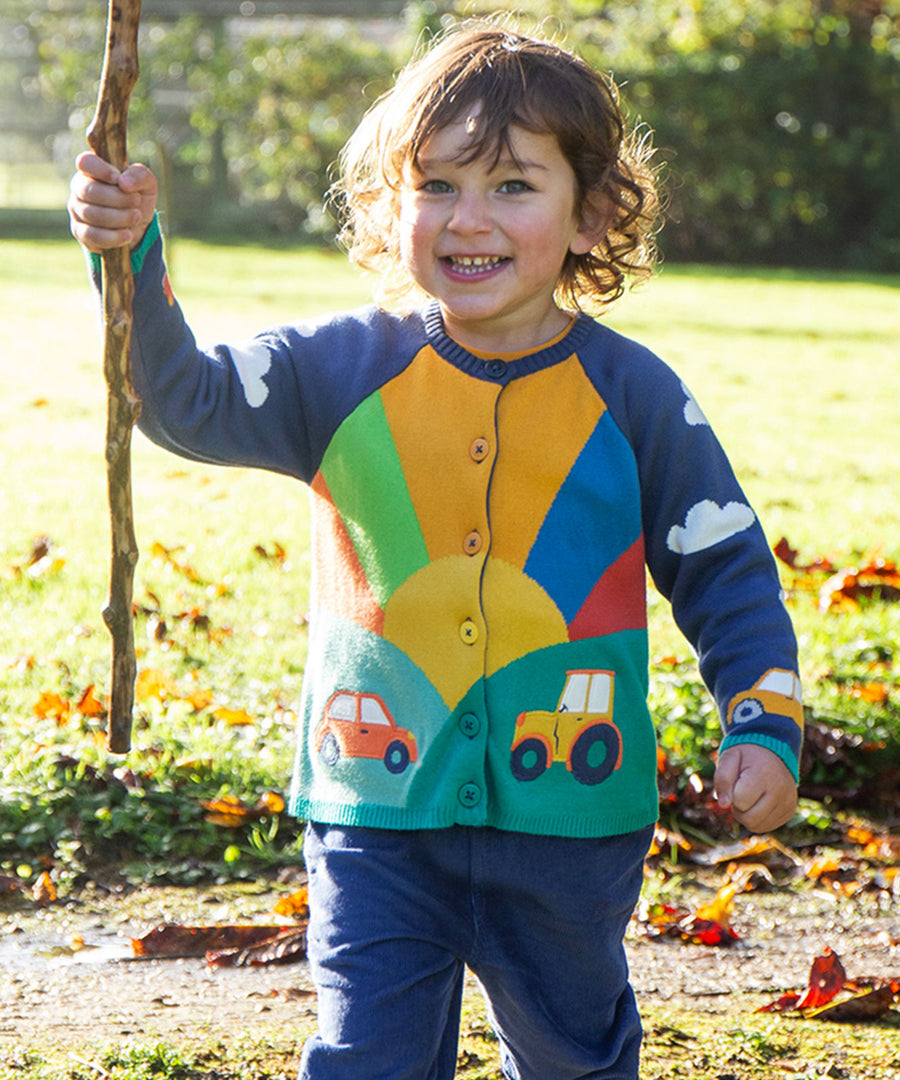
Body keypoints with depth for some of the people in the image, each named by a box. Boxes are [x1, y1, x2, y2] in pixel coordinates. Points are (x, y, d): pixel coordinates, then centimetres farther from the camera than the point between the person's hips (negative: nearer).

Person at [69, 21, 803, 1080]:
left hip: (570, 813, 0)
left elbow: (727, 574, 2)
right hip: (380, 809, 0)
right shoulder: (344, 370, -3)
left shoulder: (635, 396, -4)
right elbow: (187, 397, -11)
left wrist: (765, 727, -6)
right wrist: (130, 255, -25)